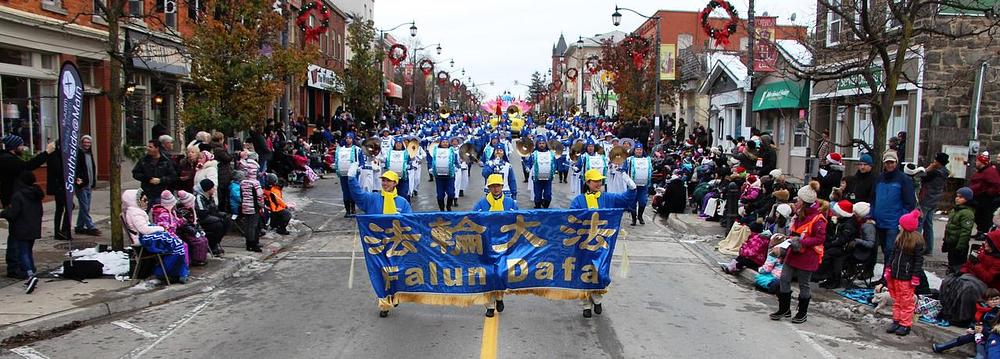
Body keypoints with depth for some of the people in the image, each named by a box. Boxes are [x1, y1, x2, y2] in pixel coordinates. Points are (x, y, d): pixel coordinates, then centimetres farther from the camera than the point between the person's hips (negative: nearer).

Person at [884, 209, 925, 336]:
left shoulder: (917, 241, -14)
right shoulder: (900, 238, 7)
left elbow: (919, 260, -12)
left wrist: (915, 277, -13)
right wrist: (888, 268, 12)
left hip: (907, 277, -7)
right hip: (896, 275, 7)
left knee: (906, 302, 2)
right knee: (896, 300, 15)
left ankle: (905, 325, 10)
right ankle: (896, 321, 24)